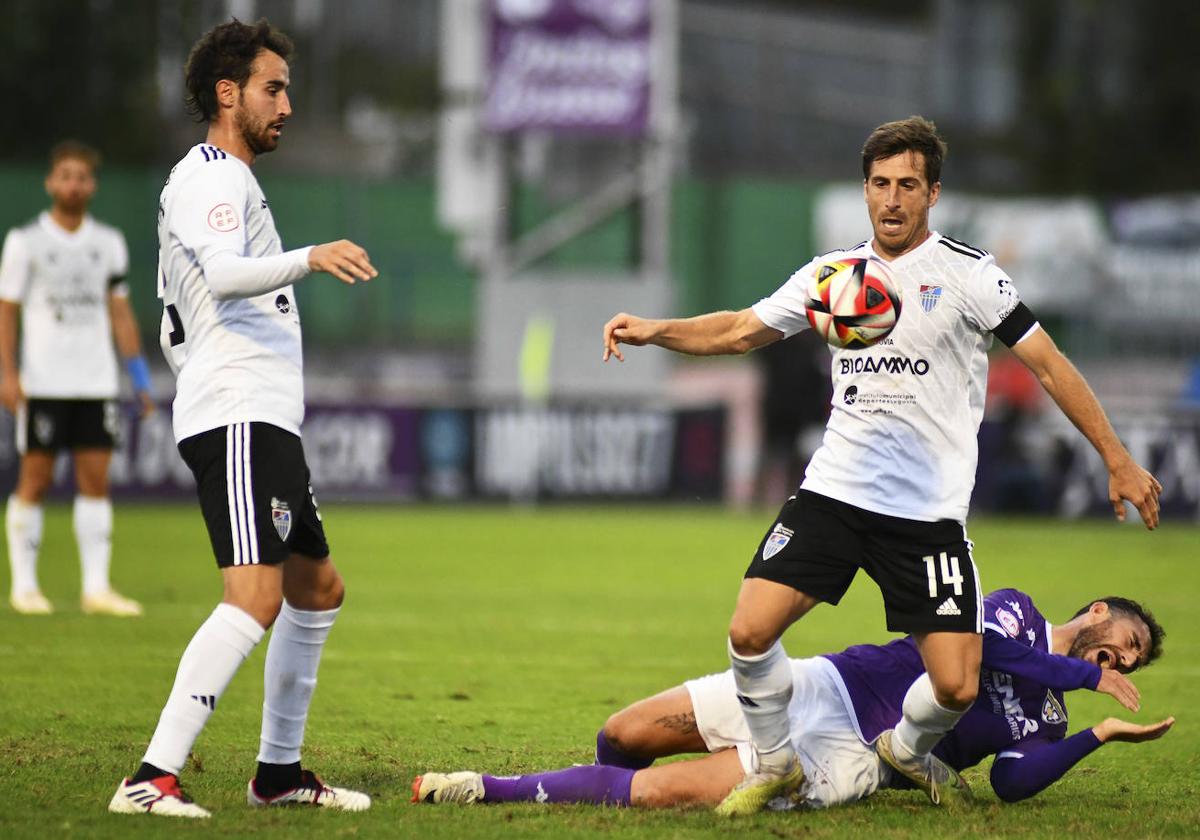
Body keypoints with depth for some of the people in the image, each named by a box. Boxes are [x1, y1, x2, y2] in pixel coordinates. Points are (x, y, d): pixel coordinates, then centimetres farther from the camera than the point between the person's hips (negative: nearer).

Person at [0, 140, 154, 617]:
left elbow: (120, 311, 13)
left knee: (96, 480, -1)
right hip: (43, 383, -3)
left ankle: (96, 587, 0)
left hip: (96, 382, 3)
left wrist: (139, 376, 7)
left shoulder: (109, 243, 10)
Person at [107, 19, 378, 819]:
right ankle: (153, 778, -28)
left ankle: (279, 771, 25)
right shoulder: (212, 175, -7)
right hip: (239, 419, -11)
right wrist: (307, 258, -43)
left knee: (319, 589, 18)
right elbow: (224, 273, -29)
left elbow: (175, 335, 30)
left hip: (266, 422, 11)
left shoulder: (225, 180, 25)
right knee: (256, 599, -22)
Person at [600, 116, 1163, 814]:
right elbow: (741, 332, 18)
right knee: (750, 631, -14)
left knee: (957, 687, -10)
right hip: (834, 491, 3)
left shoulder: (966, 272, -4)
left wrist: (1118, 461, -5)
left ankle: (908, 750, 25)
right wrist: (654, 331, 2)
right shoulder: (833, 272, 9)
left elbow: (1049, 365, -3)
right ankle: (775, 764, 11)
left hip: (931, 512, -3)